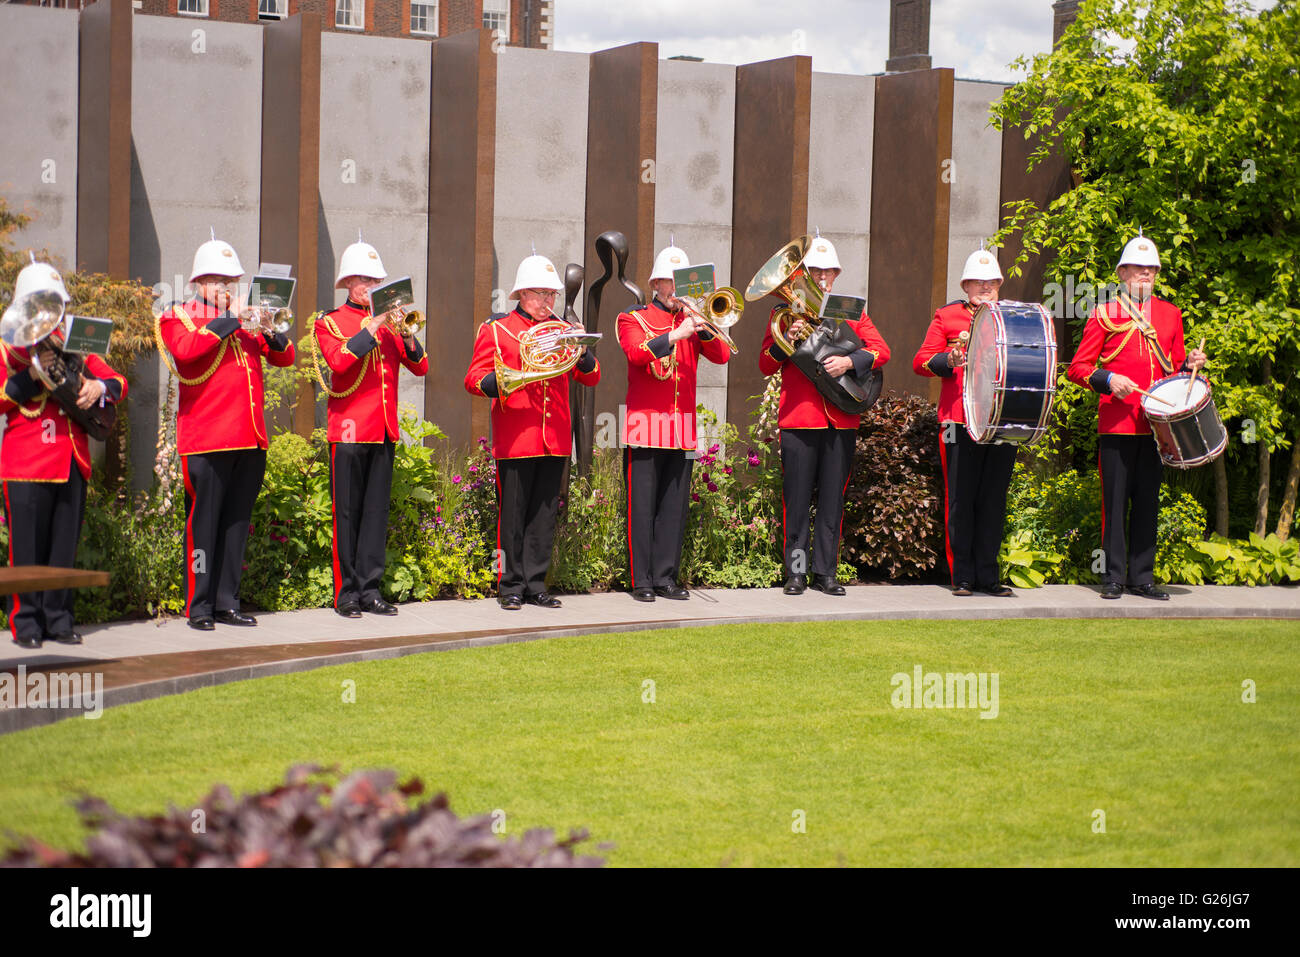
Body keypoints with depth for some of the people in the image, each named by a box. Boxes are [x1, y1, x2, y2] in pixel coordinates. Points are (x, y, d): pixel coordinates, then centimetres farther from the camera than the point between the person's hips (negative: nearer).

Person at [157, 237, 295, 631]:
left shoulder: (246, 319, 21)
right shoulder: (179, 316, 5)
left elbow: (285, 357, 14)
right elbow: (185, 349, -17)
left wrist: (271, 332, -6)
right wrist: (227, 320, -16)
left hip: (250, 438, 5)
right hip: (206, 438, -5)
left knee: (237, 522, 8)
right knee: (203, 521, -4)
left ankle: (227, 602, 14)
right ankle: (199, 606, 1)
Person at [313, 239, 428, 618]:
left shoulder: (388, 324, 15)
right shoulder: (329, 323, 2)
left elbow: (419, 367, 9)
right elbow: (338, 360, -18)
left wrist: (406, 335, -9)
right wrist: (372, 328, -20)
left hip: (384, 431, 4)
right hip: (348, 430, -4)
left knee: (376, 512, 5)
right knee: (347, 512, -2)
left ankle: (370, 590, 9)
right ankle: (347, 593, 3)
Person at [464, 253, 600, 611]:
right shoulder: (496, 330, 3)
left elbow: (591, 377, 13)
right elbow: (473, 379, -3)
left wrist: (583, 353, -8)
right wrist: (498, 383, -24)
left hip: (555, 440, 4)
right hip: (515, 441, -4)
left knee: (544, 515, 6)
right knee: (513, 515, -2)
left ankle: (535, 584, 13)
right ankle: (511, 586, 6)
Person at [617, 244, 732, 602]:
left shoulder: (690, 320, 16)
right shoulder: (633, 319, 4)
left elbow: (721, 356, 4)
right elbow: (636, 352, -16)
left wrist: (702, 328, -12)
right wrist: (675, 335, -23)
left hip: (682, 427, 4)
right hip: (645, 424, -4)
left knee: (675, 505, 5)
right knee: (642, 505, -3)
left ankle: (665, 578, 11)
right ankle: (641, 581, 1)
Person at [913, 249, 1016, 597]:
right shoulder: (947, 316, 8)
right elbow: (921, 361, 3)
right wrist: (950, 360, -16)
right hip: (960, 421, -3)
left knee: (994, 500, 4)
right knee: (960, 500, -1)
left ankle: (988, 577, 10)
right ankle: (963, 577, 6)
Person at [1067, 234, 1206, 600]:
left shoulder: (1171, 315, 15)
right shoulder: (1104, 315, 3)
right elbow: (1078, 368, 1)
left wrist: (1189, 364, 0)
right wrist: (1109, 380, -15)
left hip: (1156, 424, 4)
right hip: (1116, 424, -3)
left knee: (1148, 501, 6)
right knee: (1115, 501, -2)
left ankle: (1142, 577, 12)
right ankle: (1113, 577, 4)